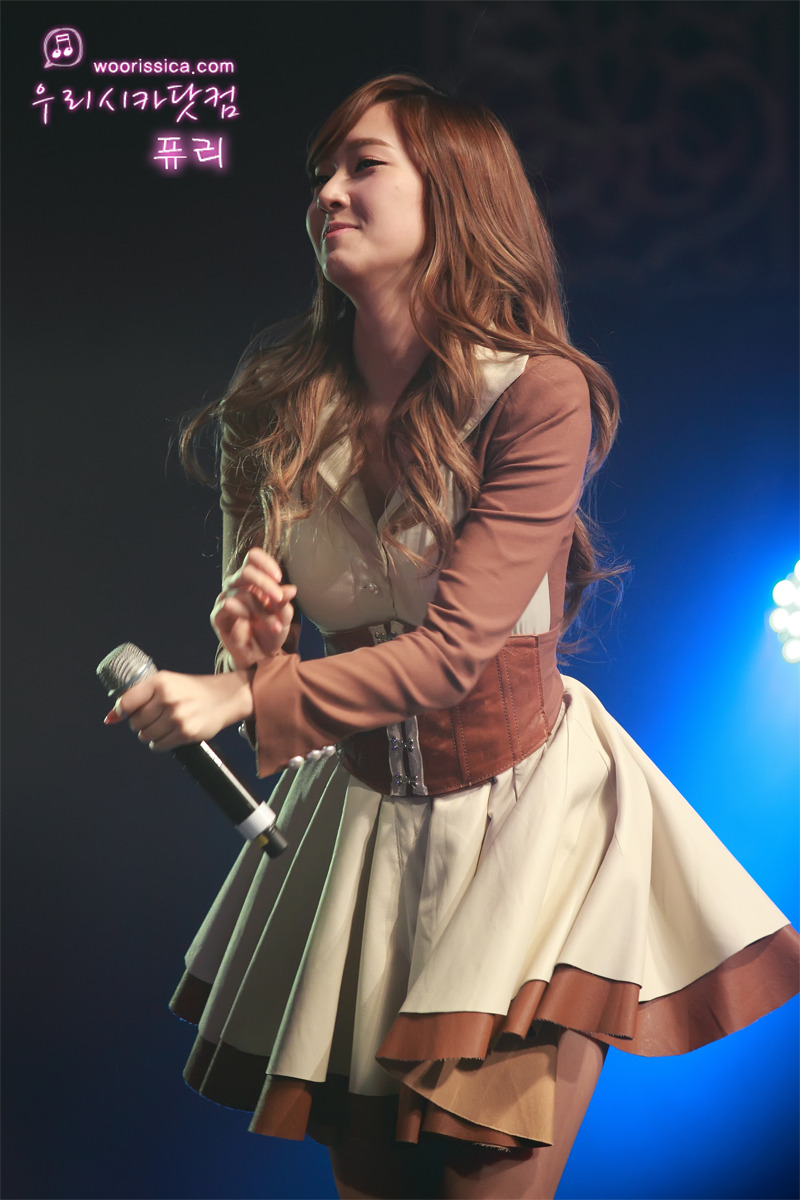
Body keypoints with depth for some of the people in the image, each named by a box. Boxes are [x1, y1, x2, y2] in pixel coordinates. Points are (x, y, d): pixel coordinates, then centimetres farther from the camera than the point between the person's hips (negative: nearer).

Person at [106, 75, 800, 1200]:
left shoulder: (537, 392, -17)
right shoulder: (278, 401, -3)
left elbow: (456, 645, -23)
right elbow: (251, 661, 3)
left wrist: (251, 696, -33)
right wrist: (250, 640, -21)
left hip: (527, 807, -4)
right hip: (360, 807, 4)